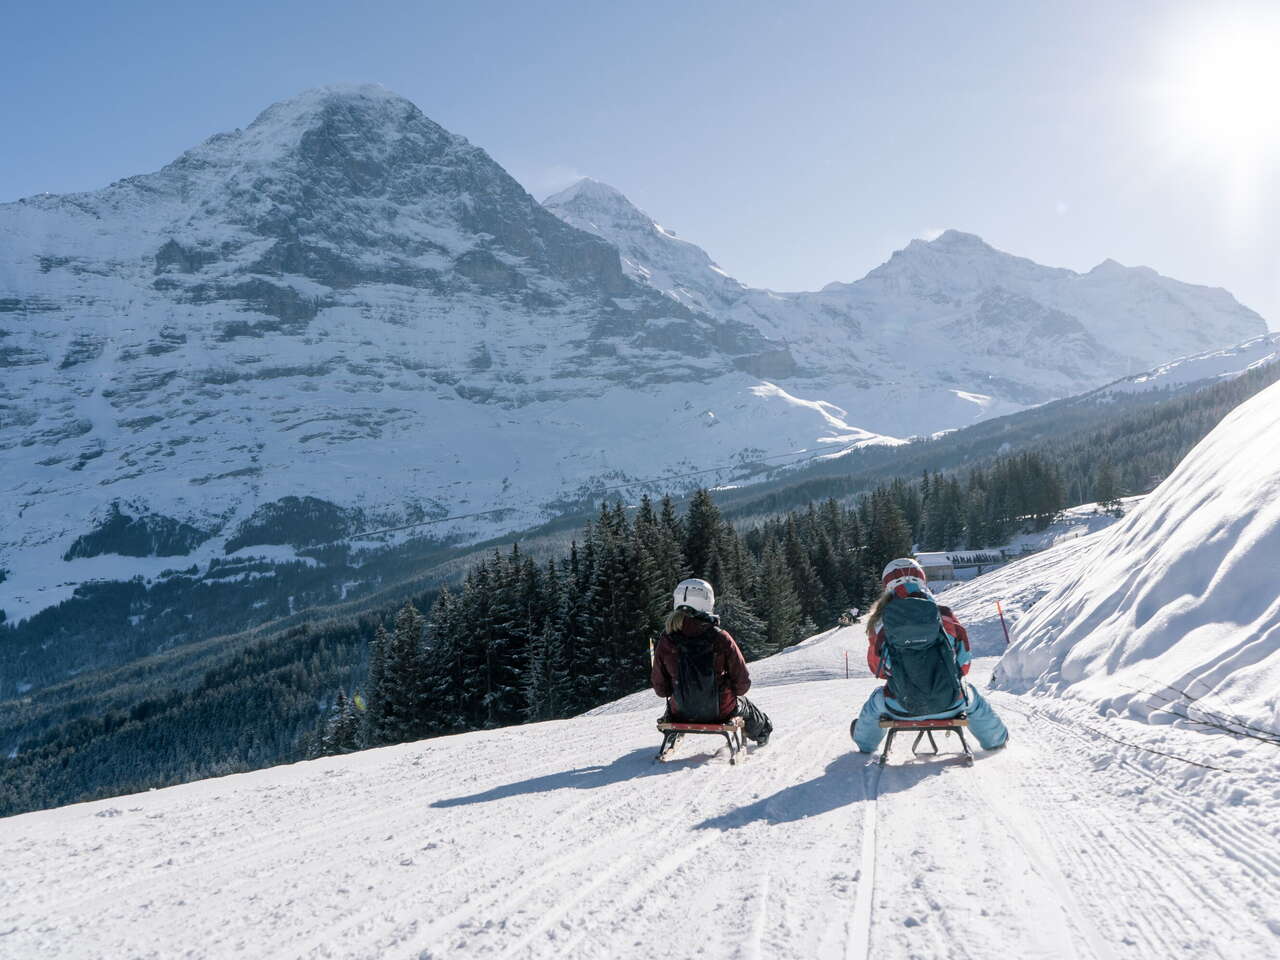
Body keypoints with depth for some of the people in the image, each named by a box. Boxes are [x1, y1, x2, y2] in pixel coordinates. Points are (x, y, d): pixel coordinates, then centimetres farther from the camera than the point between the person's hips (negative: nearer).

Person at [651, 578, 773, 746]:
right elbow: (742, 683, -11)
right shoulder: (721, 638, -19)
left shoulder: (666, 640, -13)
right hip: (720, 712, -1)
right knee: (743, 703, 34)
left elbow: (660, 688, -5)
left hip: (681, 714, 1)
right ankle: (761, 732, 64)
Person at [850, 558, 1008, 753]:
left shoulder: (880, 622, -5)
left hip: (902, 709, 0)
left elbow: (877, 669, 8)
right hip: (950, 704, 1)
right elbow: (964, 663, 4)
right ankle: (995, 739, 58)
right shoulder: (944, 614, -5)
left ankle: (865, 740, 61)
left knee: (876, 700, 35)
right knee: (971, 695, 36)